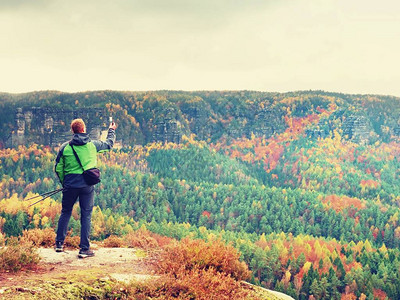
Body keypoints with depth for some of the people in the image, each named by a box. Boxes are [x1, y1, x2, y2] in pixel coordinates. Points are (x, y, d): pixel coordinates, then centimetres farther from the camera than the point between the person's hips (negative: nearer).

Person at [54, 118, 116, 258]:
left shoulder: (65, 147, 0)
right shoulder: (93, 145, 0)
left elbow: (58, 168, 4)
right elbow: (109, 144, 20)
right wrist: (111, 131, 38)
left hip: (70, 185, 1)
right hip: (87, 185, -1)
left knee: (65, 212, 17)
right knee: (86, 215, 5)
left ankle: (59, 243, 20)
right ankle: (84, 249, 5)